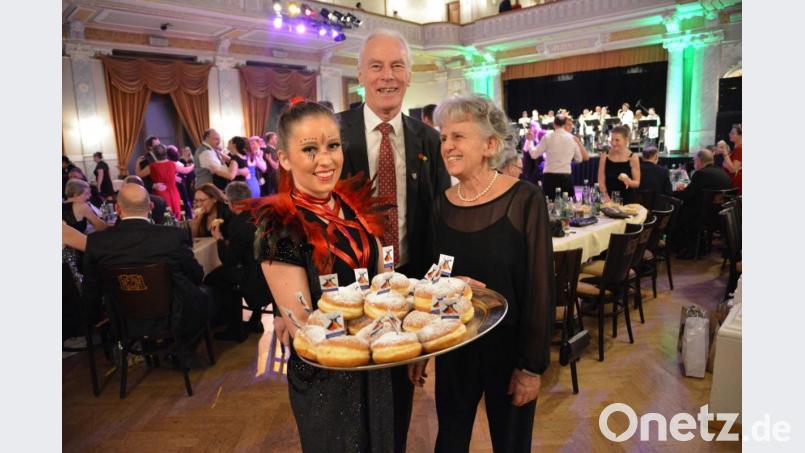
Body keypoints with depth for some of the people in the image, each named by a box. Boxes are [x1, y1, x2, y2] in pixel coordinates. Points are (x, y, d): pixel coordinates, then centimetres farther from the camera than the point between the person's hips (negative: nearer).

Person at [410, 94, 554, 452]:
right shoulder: (441, 204, -3)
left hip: (508, 346, -3)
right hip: (452, 346, 3)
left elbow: (540, 288, -13)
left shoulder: (524, 199, -15)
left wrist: (532, 364, -11)